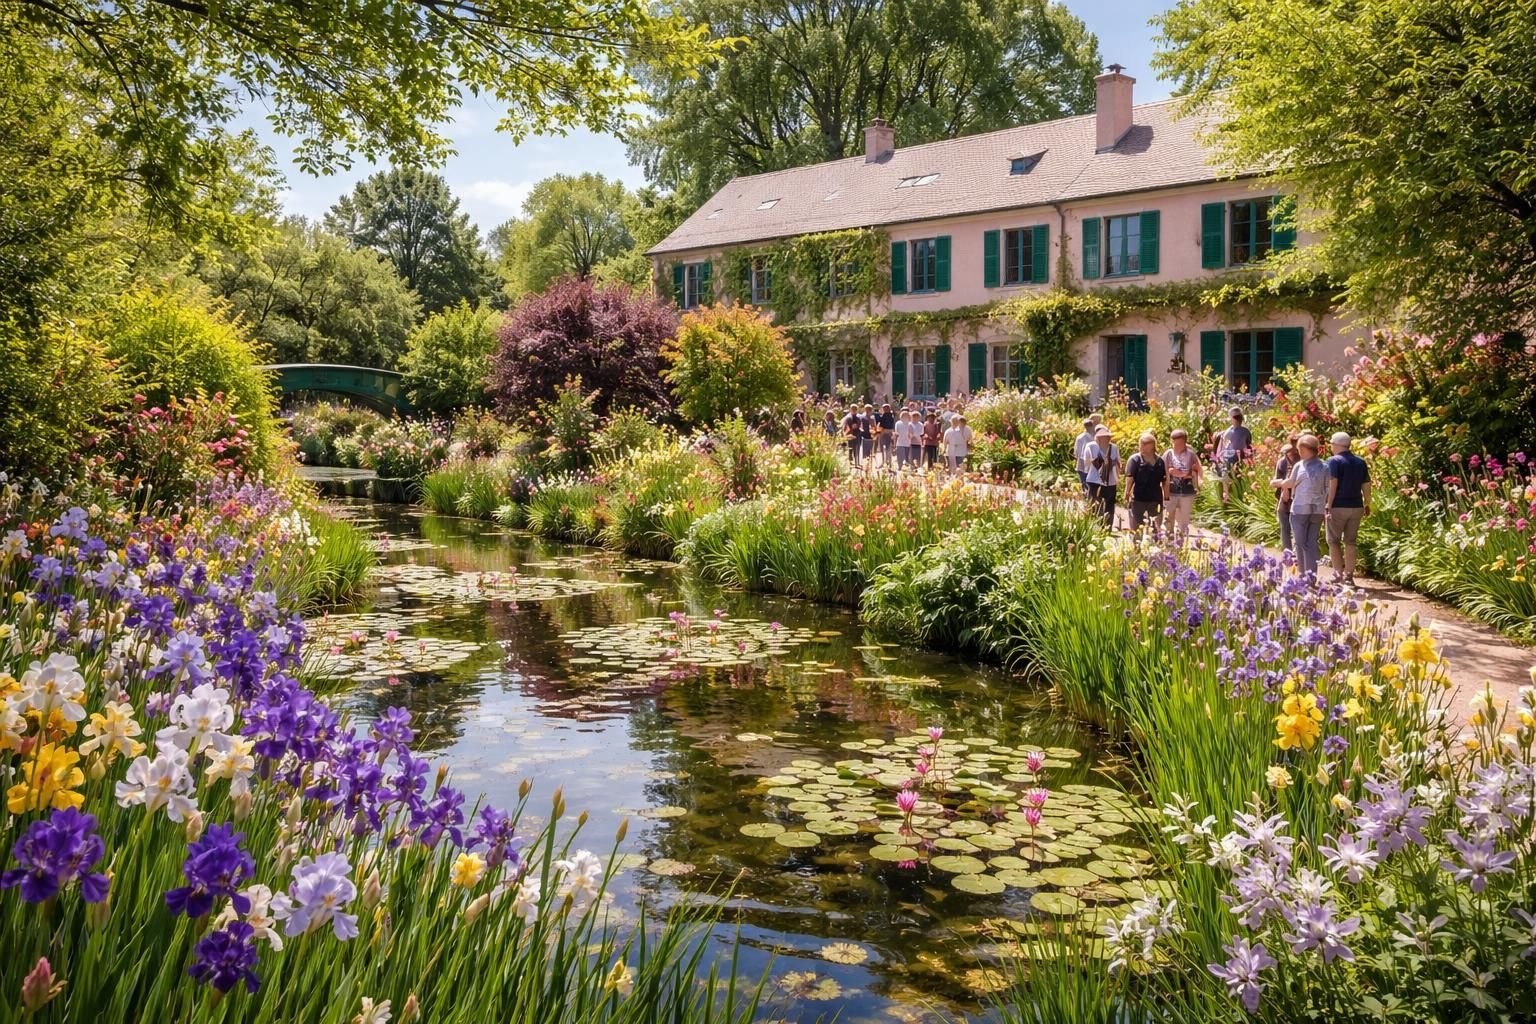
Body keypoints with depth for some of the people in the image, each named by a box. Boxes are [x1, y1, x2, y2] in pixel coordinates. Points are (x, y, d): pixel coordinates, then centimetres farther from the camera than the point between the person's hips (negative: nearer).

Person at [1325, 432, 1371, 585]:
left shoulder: (1334, 461, -9)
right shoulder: (1361, 462, 9)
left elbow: (1332, 484, -16)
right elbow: (1366, 486, 10)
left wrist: (1328, 505, -15)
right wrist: (1367, 505, 18)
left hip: (1338, 507, -5)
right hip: (1356, 507, 5)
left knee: (1334, 541, 5)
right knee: (1350, 542, 10)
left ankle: (1339, 573, -3)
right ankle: (1349, 576, 8)